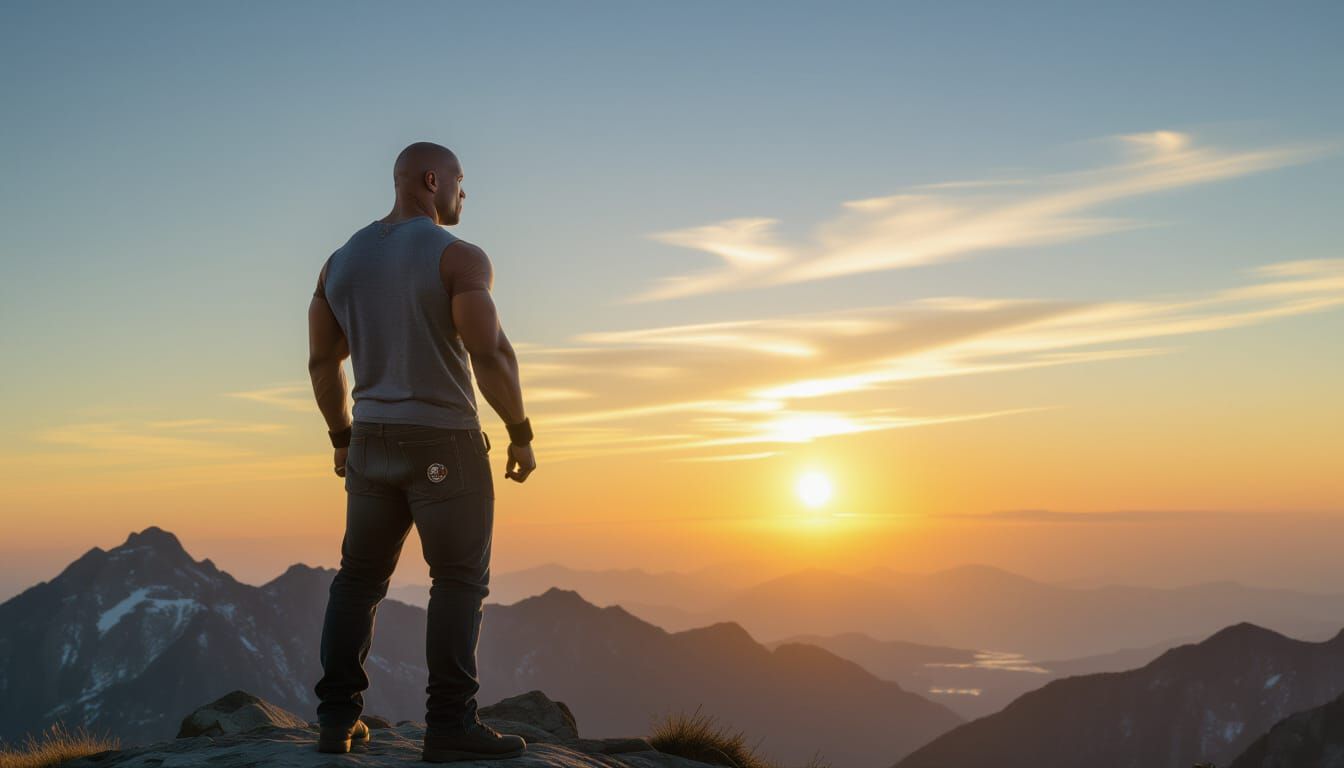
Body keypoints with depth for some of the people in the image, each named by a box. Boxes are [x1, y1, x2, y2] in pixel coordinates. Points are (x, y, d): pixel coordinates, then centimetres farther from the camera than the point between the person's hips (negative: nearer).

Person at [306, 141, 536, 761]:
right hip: (445, 445, -6)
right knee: (460, 581, 1)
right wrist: (521, 434, -9)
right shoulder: (458, 257, -11)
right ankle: (450, 727, -1)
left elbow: (321, 362, 10)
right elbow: (490, 353, -19)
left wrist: (342, 438, 20)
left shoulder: (341, 260, 9)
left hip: (371, 443, 6)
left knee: (359, 577, 13)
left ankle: (337, 720, 14)